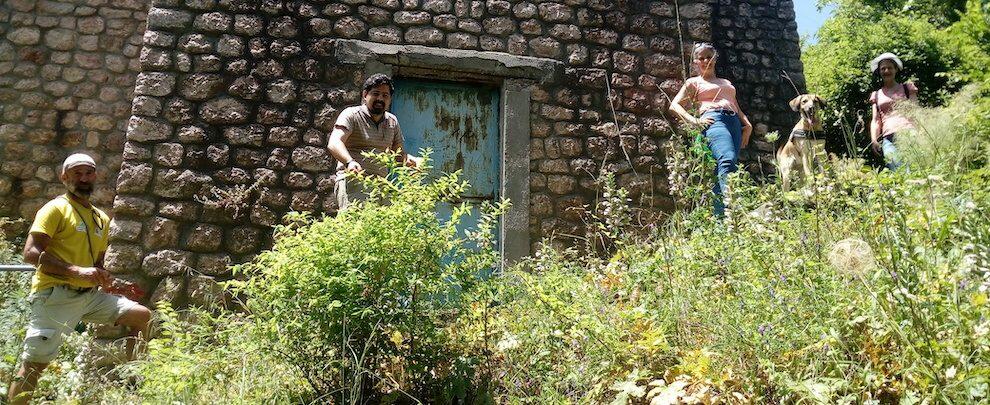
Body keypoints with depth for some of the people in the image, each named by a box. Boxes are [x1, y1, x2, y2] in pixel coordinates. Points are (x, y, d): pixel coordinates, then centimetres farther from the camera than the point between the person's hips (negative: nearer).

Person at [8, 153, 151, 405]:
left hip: (90, 295, 7)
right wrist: (77, 271, -24)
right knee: (34, 363, -8)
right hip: (55, 296, -6)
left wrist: (104, 278, 3)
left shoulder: (102, 219, 16)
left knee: (142, 315, 2)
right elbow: (31, 253, -16)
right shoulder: (56, 208, -4)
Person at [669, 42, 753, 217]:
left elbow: (737, 107, 31)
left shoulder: (726, 83, 36)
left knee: (721, 173, -10)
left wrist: (748, 124, 11)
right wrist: (694, 121, -8)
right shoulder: (694, 82, 20)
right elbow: (674, 105, 8)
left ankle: (718, 218, -12)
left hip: (735, 122, 5)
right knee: (727, 159, -34)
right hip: (714, 119, -5)